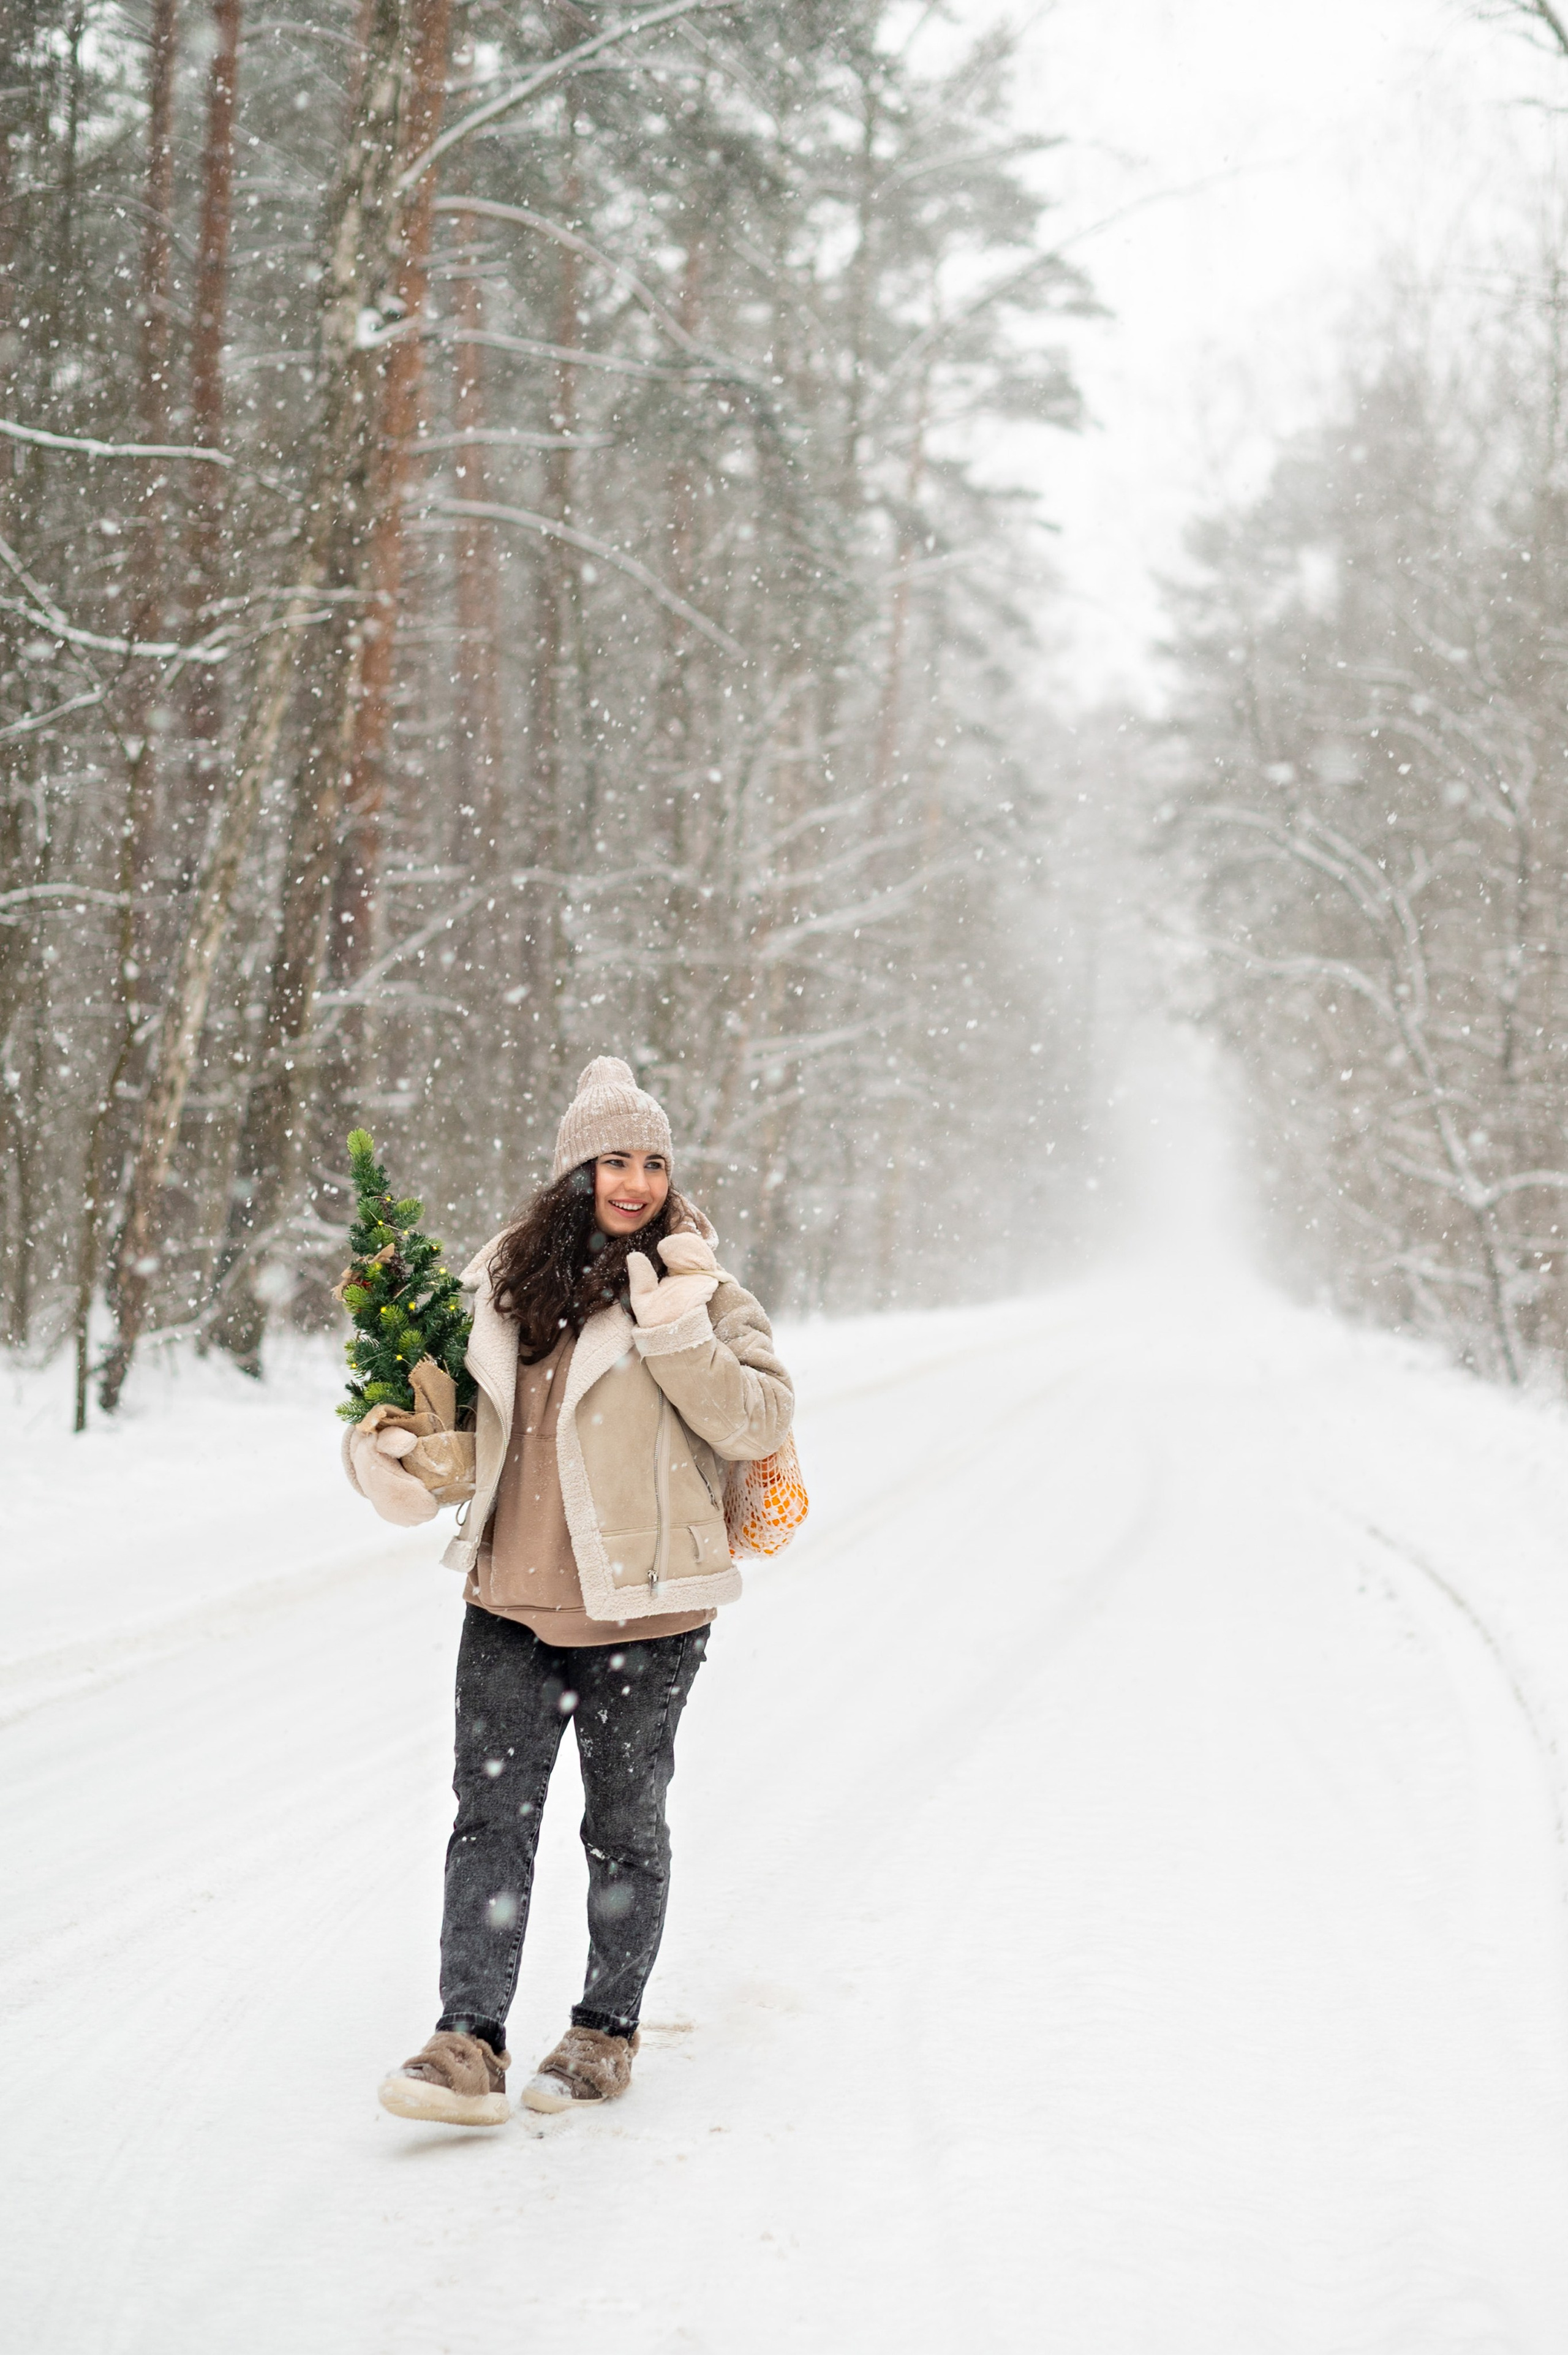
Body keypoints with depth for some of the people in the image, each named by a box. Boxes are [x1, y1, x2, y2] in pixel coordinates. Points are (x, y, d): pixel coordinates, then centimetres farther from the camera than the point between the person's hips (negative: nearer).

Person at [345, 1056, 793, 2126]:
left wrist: (675, 1334, -22)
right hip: (510, 1604, 3)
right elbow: (463, 1408, 21)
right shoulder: (505, 1278, 8)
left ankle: (608, 2030, 23)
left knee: (624, 1823, 8)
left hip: (643, 1608, -3)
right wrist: (392, 1455, 2)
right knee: (492, 1815, -2)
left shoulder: (695, 1289, -4)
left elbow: (763, 1420, -12)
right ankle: (470, 2043, -2)